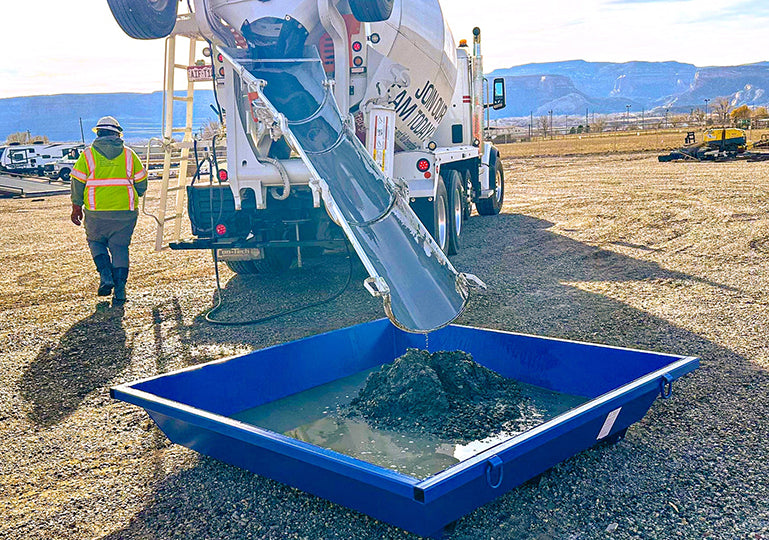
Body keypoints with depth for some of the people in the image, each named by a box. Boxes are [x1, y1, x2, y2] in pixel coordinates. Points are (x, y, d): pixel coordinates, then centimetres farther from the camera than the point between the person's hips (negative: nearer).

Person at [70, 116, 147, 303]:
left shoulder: (88, 154, 2)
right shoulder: (129, 154, 6)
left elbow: (77, 183, 2)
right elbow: (141, 184, 8)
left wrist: (76, 208, 11)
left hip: (97, 212, -1)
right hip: (125, 211, 1)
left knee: (96, 241, 21)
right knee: (120, 247, 8)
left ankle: (105, 276, 2)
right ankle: (120, 290, 2)